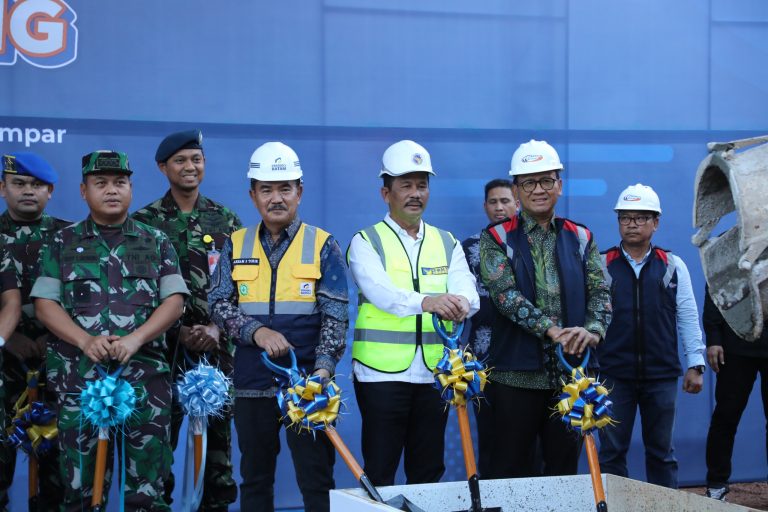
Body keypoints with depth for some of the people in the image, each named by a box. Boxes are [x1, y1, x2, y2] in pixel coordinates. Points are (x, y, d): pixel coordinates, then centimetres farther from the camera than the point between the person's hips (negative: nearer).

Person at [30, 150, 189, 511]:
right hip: (78, 375, 0)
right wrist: (85, 341, -13)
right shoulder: (63, 243, 11)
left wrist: (135, 338, -13)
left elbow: (174, 300, 4)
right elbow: (45, 302, 4)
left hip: (145, 374, 0)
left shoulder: (156, 242, 12)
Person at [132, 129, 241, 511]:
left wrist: (215, 329, -9)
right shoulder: (143, 222, 3)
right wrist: (181, 331, -10)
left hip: (217, 346, 2)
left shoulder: (226, 221, 9)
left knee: (218, 433, 4)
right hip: (164, 345, -2)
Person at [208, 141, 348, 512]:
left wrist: (322, 370, -20)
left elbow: (335, 316, -6)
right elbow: (218, 304, 1)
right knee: (254, 477, 13)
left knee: (316, 477, 0)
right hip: (252, 383, 3)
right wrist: (258, 332, -17)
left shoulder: (323, 245, 0)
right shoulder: (236, 246, 8)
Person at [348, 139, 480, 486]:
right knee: (379, 475, -1)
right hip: (382, 372, -4)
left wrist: (460, 305, -30)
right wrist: (424, 301, -39)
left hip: (434, 374, 4)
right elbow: (379, 289, -20)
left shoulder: (448, 244, 12)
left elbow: (468, 292, -5)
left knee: (429, 474, 10)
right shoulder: (367, 242, 0)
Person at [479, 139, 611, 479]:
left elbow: (600, 291, 3)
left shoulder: (580, 238, 11)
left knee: (565, 469, 9)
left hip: (571, 372, 3)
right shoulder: (496, 239, 2)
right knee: (512, 472, 3)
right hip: (517, 373, -3)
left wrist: (593, 329, -19)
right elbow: (506, 294, -11)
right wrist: (552, 331, -23)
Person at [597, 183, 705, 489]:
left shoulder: (673, 266, 5)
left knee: (661, 452, 9)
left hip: (662, 374, 1)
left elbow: (688, 318, 6)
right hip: (614, 374, -1)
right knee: (611, 452, 4)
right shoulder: (601, 266, 2)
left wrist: (695, 364, 2)